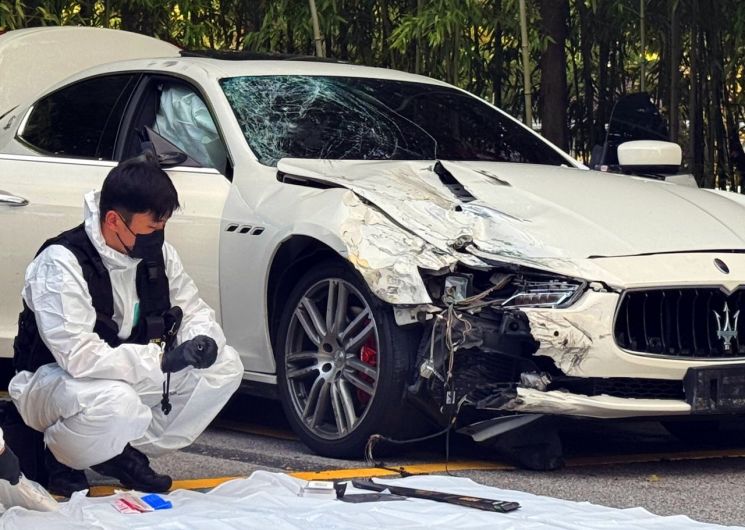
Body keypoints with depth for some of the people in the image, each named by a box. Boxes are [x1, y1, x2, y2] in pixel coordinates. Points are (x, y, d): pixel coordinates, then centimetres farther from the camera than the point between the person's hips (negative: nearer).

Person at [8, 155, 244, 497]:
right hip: (51, 379, -7)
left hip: (128, 376, 8)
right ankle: (62, 460, -8)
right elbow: (78, 356, -33)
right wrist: (161, 359, -33)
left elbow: (194, 311, 8)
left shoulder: (159, 254, -3)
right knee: (113, 402, -42)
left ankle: (130, 455, -2)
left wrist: (202, 341, -18)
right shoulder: (61, 263, -26)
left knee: (226, 366, -8)